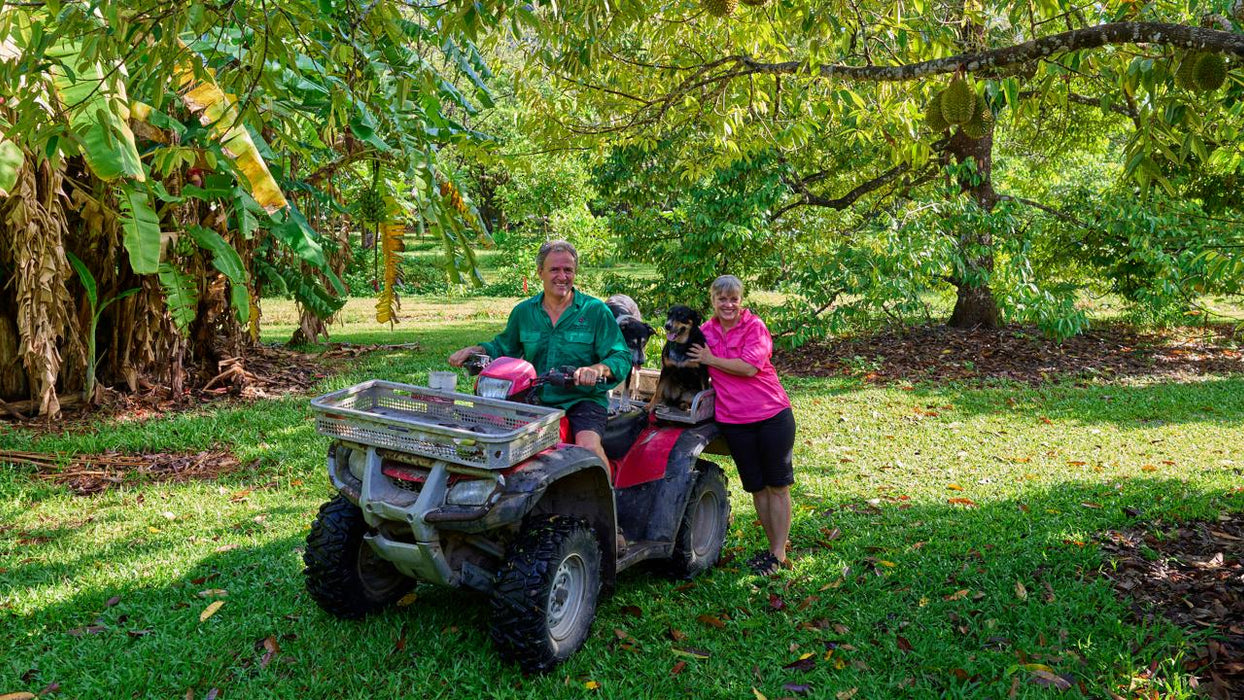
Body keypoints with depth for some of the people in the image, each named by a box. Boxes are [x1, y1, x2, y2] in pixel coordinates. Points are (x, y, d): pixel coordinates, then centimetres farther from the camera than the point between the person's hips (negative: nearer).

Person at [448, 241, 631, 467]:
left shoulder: (595, 310, 0)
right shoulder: (523, 312, 12)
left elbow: (622, 358, -5)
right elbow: (503, 348, 26)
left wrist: (598, 369, -27)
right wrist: (477, 350, 5)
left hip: (582, 399, -3)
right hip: (534, 400, 4)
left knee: (588, 447, -31)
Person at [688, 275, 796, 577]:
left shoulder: (754, 326, -7)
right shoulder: (705, 332, 7)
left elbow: (748, 367, -20)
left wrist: (710, 359, -11)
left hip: (772, 414, -4)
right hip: (734, 421, 4)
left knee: (777, 486, 2)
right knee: (756, 487, 12)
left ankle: (779, 553, 9)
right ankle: (773, 546, 25)